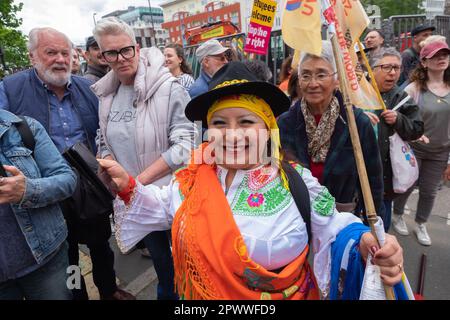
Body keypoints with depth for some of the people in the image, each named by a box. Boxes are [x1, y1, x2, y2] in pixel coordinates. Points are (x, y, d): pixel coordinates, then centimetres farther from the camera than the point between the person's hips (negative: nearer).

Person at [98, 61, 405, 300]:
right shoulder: (194, 177, -9)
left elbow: (334, 228, -9)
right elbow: (160, 208, 5)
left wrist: (363, 243, -29)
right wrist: (128, 187, -11)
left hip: (286, 294, -2)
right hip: (202, 294, 3)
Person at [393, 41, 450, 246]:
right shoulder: (414, 88, -13)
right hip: (413, 150, -3)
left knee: (429, 191, 15)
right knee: (406, 186, 12)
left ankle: (421, 225, 37)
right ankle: (397, 216, 38)